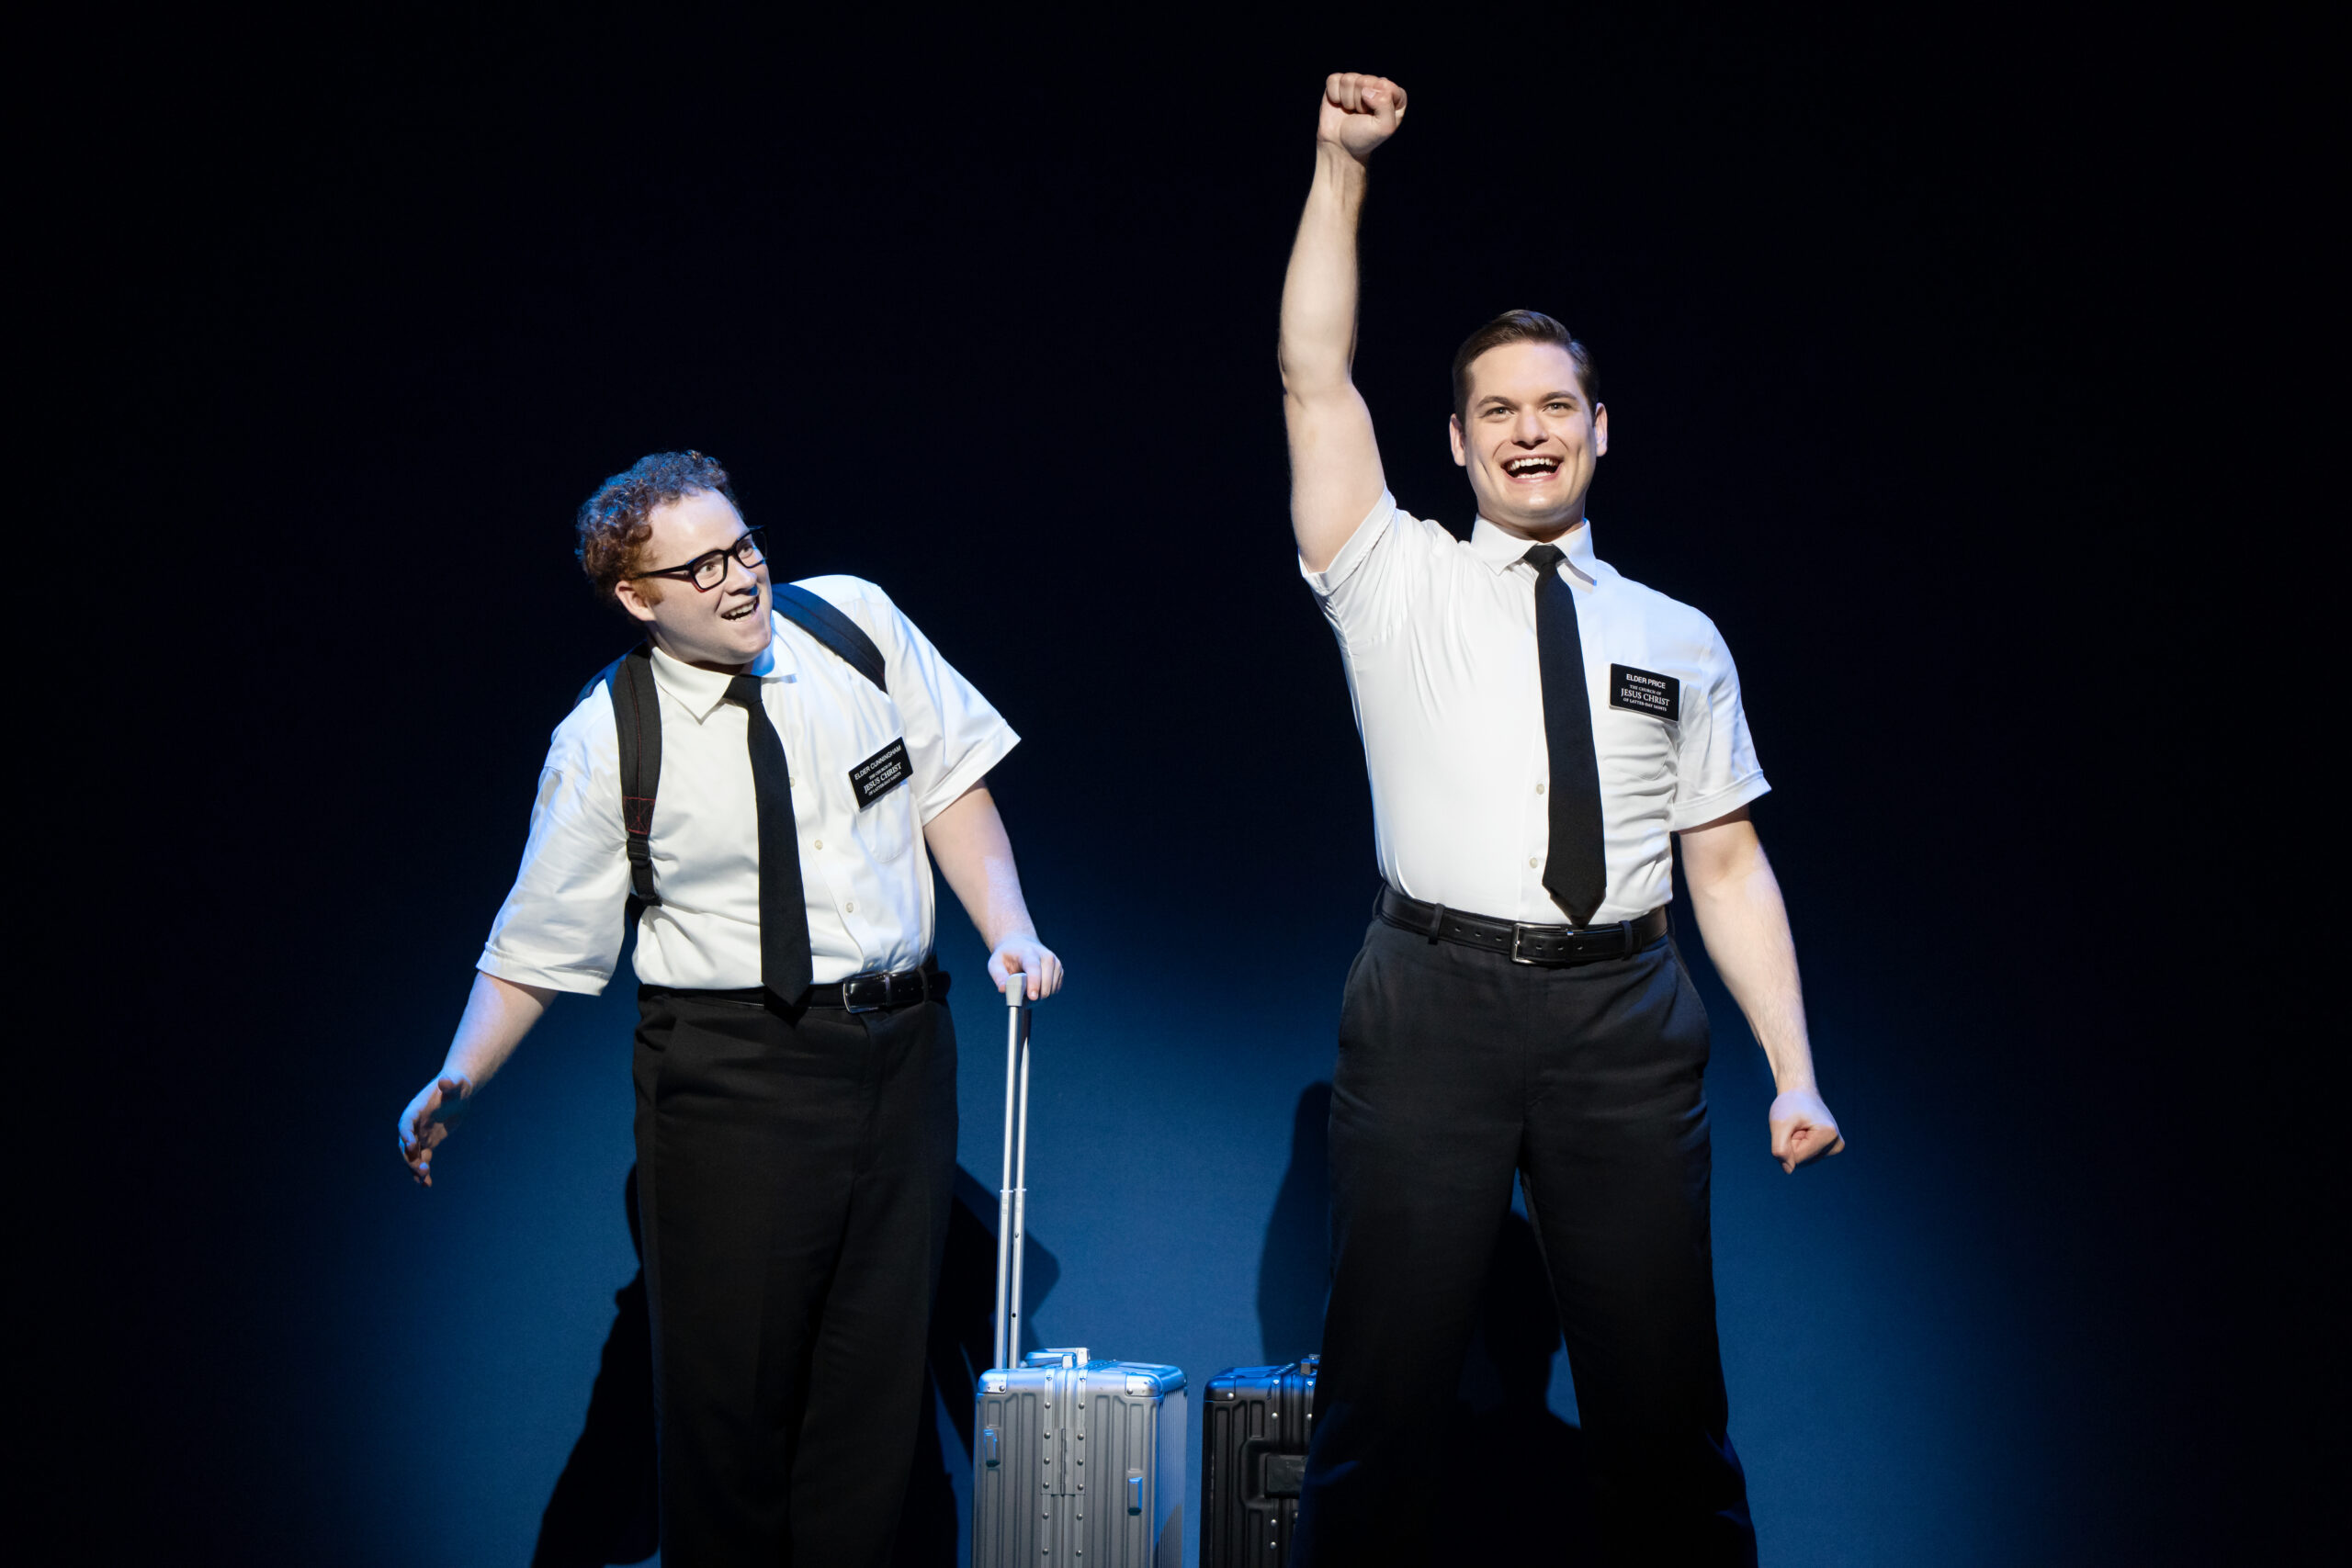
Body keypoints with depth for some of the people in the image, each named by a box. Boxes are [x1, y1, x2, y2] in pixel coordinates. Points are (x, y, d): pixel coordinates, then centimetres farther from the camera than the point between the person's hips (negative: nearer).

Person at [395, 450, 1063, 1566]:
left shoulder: (854, 621, 0)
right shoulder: (605, 743, -8)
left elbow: (950, 784, 6)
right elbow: (538, 947, -3)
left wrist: (1011, 933, -7)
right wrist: (459, 1079, -16)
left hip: (900, 1051, 4)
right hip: (729, 1075, -3)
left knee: (878, 1369, 10)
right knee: (731, 1379, 1)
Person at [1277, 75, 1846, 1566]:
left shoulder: (1678, 639, 13)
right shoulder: (1399, 585, 9)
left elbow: (1729, 863, 11)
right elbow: (1316, 374, 2)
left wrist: (1795, 1070, 4)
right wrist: (1342, 164, 0)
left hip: (1627, 1020, 2)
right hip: (1436, 1006, -1)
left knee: (1665, 1400, 6)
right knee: (1383, 1396, 2)